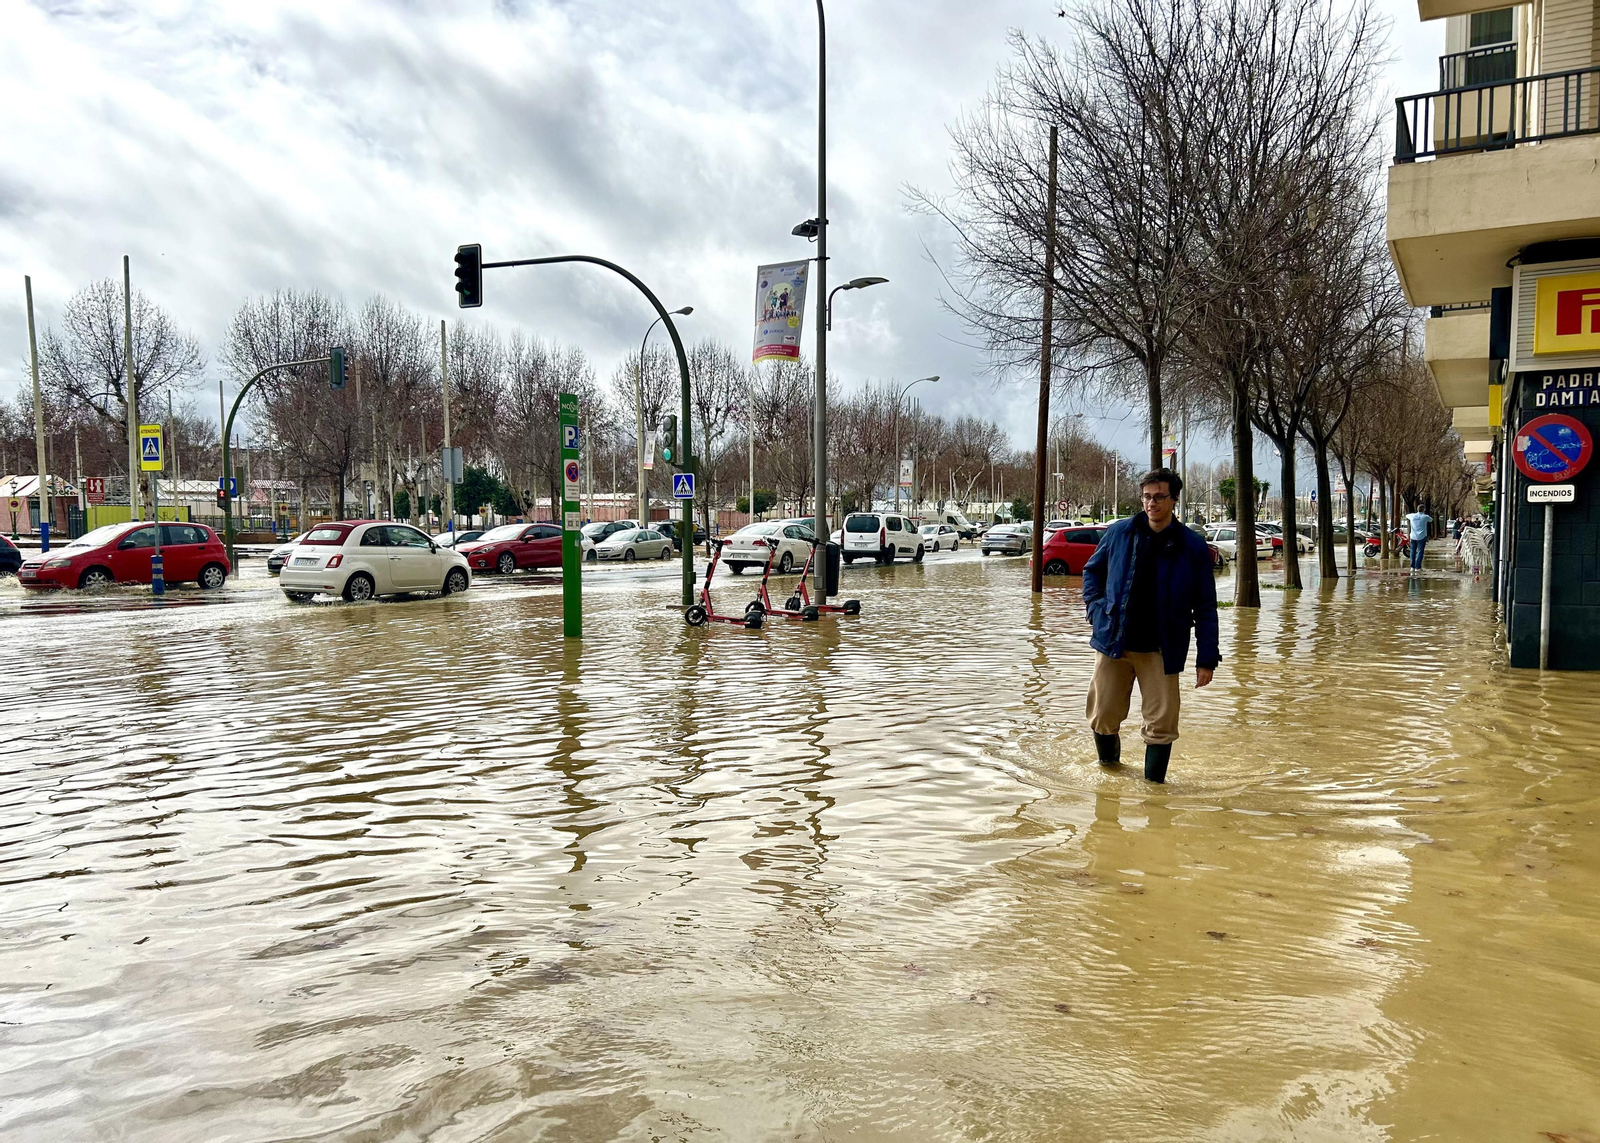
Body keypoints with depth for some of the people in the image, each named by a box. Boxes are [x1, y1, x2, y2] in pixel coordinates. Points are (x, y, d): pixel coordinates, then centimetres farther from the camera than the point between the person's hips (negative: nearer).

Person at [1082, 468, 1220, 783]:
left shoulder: (1193, 547, -4)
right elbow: (1092, 571, 18)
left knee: (1161, 723, 0)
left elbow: (1205, 609, -1)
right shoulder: (1119, 533, 1)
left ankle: (1153, 784, 18)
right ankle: (1108, 767, 36)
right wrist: (1097, 609, 3)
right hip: (1113, 641, 2)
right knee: (1103, 716, 8)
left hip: (1162, 649, -2)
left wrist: (1206, 659, -4)